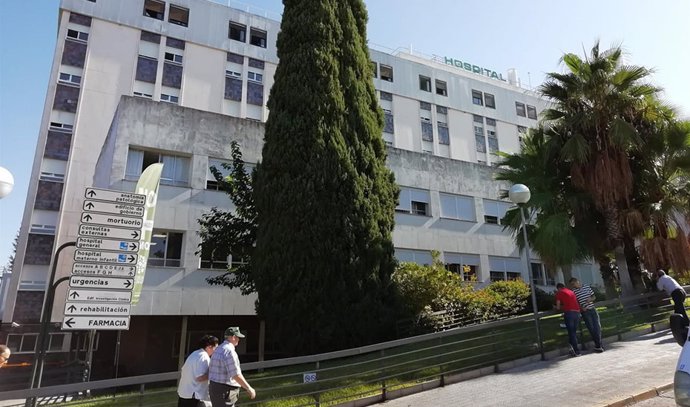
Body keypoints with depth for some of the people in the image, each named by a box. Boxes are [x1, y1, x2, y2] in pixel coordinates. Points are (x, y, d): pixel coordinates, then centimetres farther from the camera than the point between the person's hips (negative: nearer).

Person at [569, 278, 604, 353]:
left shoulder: (587, 287, 6)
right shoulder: (573, 291, -3)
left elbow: (593, 296, 14)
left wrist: (590, 299, -7)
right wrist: (581, 308, -16)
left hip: (592, 309, 3)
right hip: (585, 312, -3)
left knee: (598, 327, 3)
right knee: (591, 328, -3)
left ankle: (599, 345, 17)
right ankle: (598, 345, 7)